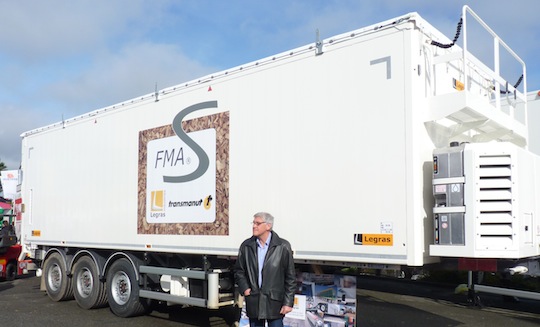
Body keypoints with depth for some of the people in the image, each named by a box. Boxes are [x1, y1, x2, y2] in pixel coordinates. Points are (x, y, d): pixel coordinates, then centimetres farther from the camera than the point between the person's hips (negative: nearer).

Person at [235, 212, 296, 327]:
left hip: (274, 303, -3)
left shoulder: (283, 246, -6)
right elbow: (239, 271, 14)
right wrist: (244, 288, -1)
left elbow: (290, 277, -4)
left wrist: (288, 303, -7)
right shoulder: (246, 246, 4)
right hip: (253, 302, 3)